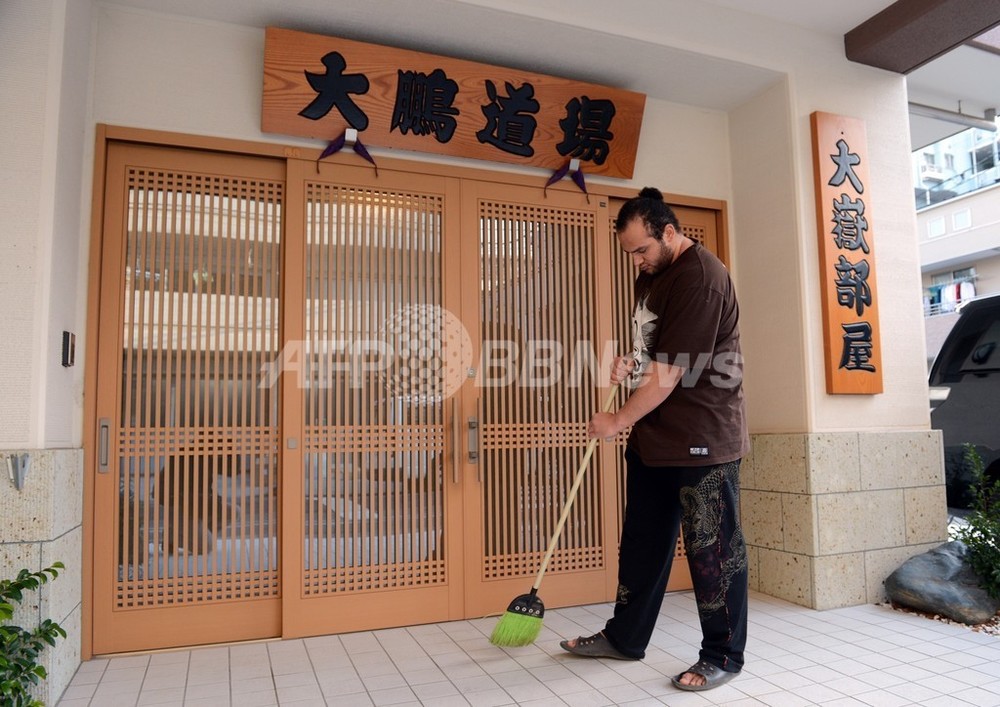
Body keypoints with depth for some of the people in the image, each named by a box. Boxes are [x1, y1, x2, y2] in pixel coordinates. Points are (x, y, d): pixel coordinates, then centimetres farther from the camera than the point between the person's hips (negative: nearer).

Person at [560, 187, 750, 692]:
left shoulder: (699, 278, -19)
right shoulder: (652, 272, 12)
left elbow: (669, 373, -21)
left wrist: (618, 421, -12)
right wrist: (631, 362, 4)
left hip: (702, 439, -9)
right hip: (653, 434, 10)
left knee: (712, 547, 3)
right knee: (641, 541, 16)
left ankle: (723, 656, 20)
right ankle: (625, 637, 31)